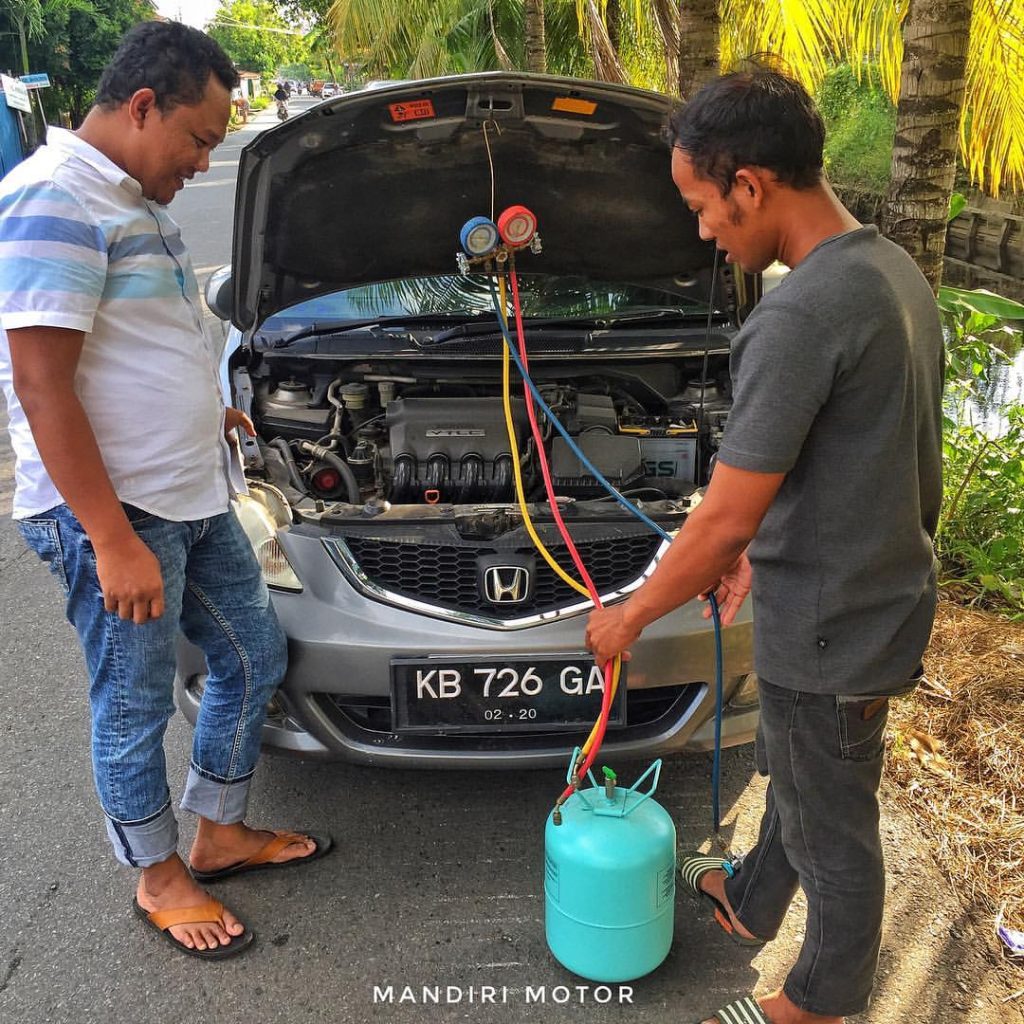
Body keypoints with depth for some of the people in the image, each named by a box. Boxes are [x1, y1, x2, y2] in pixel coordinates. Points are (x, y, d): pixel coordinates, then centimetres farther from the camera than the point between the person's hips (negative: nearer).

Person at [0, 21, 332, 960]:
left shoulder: (134, 203, 13)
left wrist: (202, 406, 25)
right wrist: (113, 541, -24)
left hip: (194, 499, 10)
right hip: (110, 516, -10)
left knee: (255, 658, 17)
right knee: (136, 705, 7)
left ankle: (221, 833, 36)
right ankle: (160, 878, 30)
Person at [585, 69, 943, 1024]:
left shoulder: (798, 316, -28)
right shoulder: (895, 270, 2)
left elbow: (724, 520, -24)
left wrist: (629, 615, -9)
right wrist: (759, 545, 15)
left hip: (830, 625, -9)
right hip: (887, 590, 9)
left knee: (830, 824, 13)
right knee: (794, 776, 29)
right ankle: (751, 901, 54)